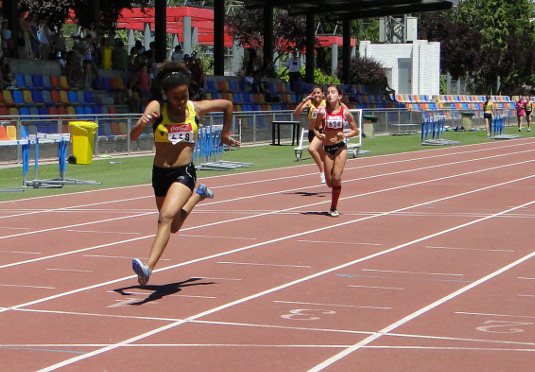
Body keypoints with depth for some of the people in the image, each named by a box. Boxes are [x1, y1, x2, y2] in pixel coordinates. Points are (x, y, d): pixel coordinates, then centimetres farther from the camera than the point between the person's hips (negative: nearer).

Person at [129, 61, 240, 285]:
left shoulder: (197, 109, -2)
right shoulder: (156, 108, -7)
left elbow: (227, 105, 16)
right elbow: (133, 136, -19)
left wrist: (225, 135, 19)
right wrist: (141, 124, -39)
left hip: (184, 172, -3)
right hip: (160, 173, 3)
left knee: (166, 217, -27)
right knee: (174, 227, 23)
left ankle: (148, 268, -34)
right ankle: (198, 195, 51)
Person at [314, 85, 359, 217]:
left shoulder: (345, 112, -6)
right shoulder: (322, 112, -7)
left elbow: (355, 131, 3)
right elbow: (316, 128, 6)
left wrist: (344, 135, -15)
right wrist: (319, 135, -15)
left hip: (340, 147, -1)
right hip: (327, 148, 1)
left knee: (336, 177, -14)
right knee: (329, 182, 2)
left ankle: (334, 207, 0)